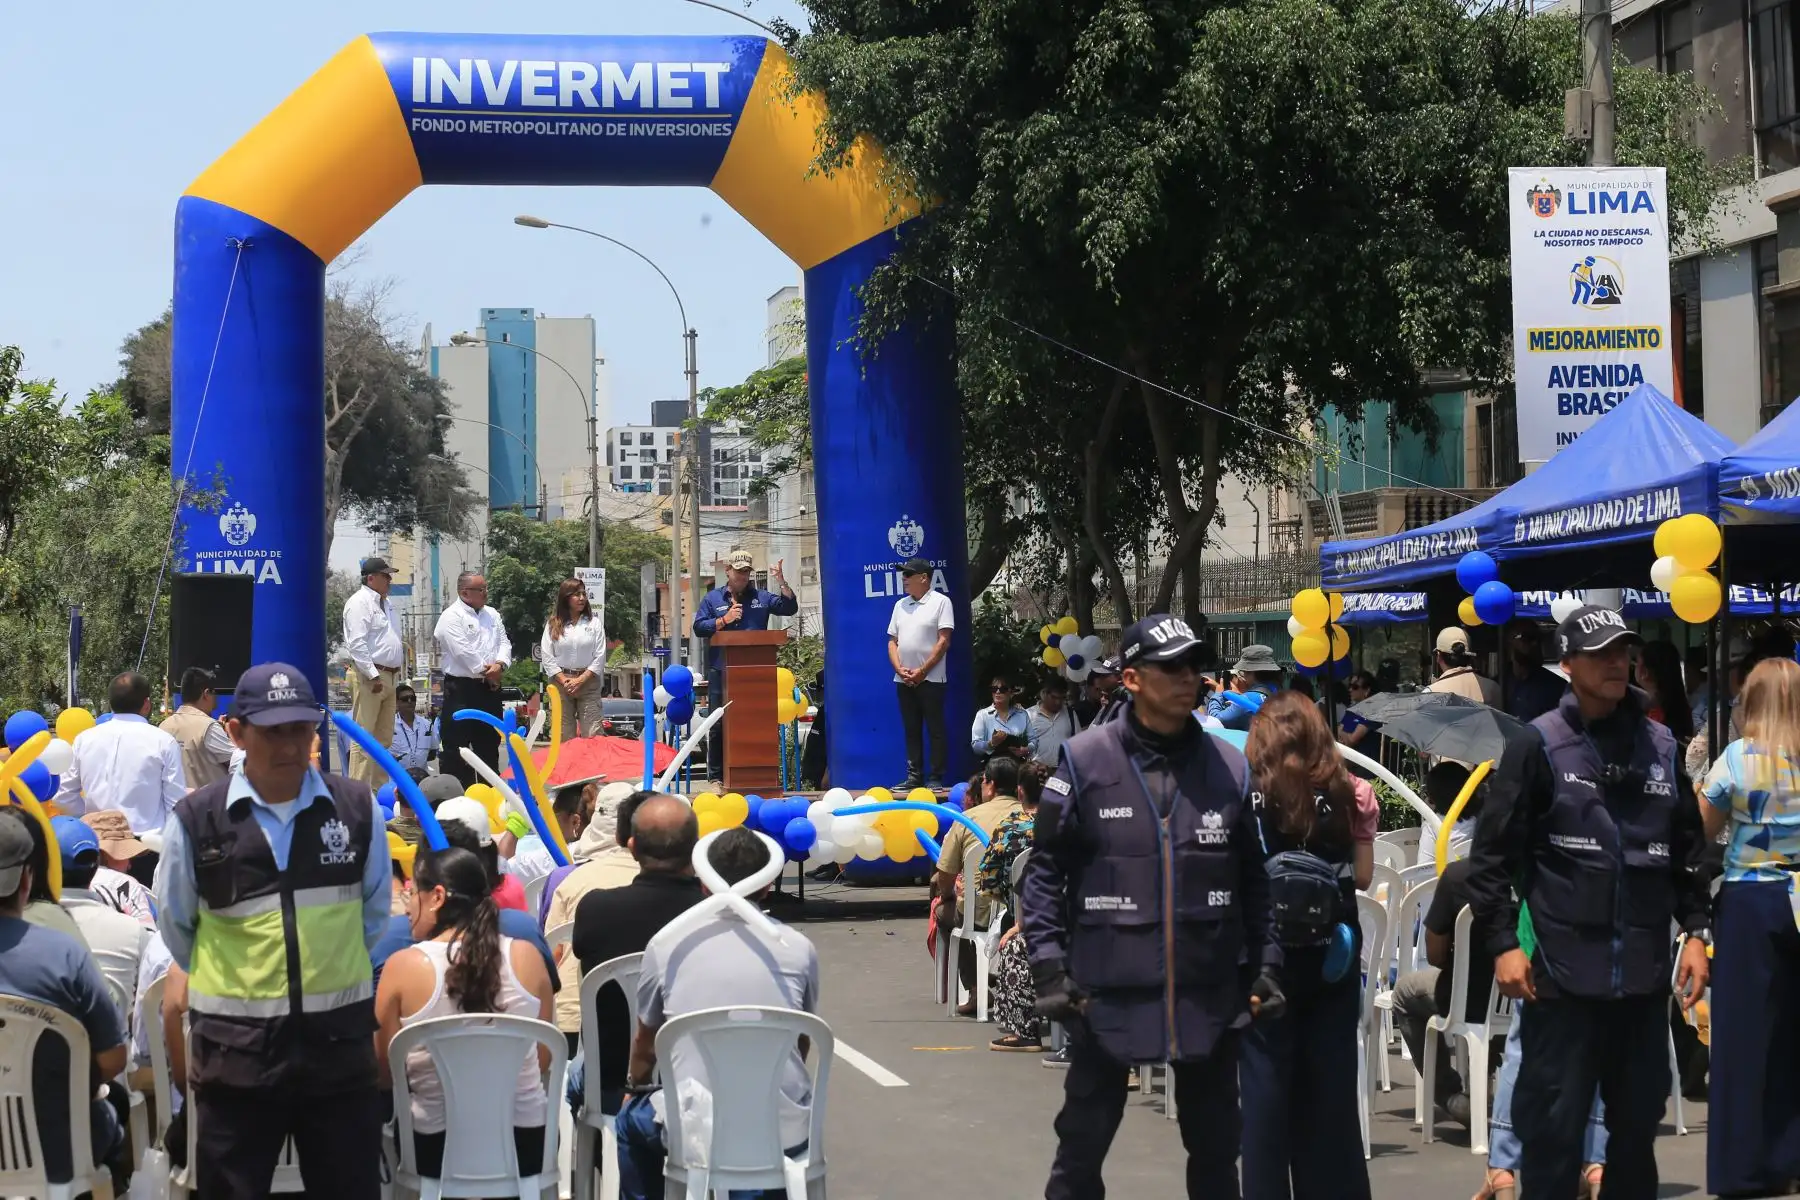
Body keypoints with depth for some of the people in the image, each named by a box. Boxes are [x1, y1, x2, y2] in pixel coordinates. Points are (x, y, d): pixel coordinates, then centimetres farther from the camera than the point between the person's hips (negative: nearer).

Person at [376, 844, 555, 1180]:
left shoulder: (404, 966, -9)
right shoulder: (526, 955, -3)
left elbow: (385, 1071, -1)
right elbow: (544, 1060, 7)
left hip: (438, 1147, -2)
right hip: (525, 1144, 2)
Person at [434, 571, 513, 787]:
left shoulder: (492, 615, 15)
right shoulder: (452, 617, -9)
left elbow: (504, 643, 8)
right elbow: (462, 651, -18)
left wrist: (499, 664, -12)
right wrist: (485, 672, -12)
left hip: (489, 688, 7)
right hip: (461, 688, -7)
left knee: (489, 743, 14)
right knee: (456, 744, -4)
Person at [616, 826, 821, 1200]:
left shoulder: (667, 943, 0)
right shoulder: (799, 948, 1)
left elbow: (644, 1042, 16)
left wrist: (634, 1085, 38)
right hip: (787, 1134, 1)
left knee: (632, 1120, 31)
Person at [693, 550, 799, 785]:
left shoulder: (761, 598, 15)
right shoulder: (712, 599, 11)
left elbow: (790, 607, 8)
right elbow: (698, 627, 3)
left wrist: (781, 582, -4)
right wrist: (724, 620, -8)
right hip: (721, 673, -1)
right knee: (719, 725, -1)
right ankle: (717, 776, 5)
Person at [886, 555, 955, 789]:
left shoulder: (940, 602, -3)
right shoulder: (900, 605, 15)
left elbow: (944, 641, -9)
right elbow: (892, 641, 14)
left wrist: (922, 671, -13)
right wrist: (900, 669, -3)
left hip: (930, 679, -6)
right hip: (904, 680, 6)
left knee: (935, 730, -3)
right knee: (911, 730, 8)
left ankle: (936, 778, -1)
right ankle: (914, 777, 12)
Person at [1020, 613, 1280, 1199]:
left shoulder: (1230, 767, 3)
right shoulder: (1085, 761, -5)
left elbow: (1253, 880, 9)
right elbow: (1045, 870, -2)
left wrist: (1265, 963, 2)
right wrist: (1049, 966, -9)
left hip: (1210, 996, 3)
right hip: (1107, 992, -3)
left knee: (1216, 1151, 14)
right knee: (1081, 1146, 7)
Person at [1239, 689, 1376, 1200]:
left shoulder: (1245, 794, -7)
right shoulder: (1348, 794, -1)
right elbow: (1362, 876, 3)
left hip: (1267, 954, -2)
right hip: (1332, 954, 2)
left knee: (1268, 1082, 5)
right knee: (1331, 1081, 11)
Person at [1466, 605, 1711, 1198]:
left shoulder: (1660, 746, 9)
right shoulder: (1537, 745, -5)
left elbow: (1686, 852, 16)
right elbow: (1492, 854, -5)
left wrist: (1695, 931, 8)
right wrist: (1503, 944, -11)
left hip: (1643, 973, 4)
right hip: (1563, 972, -4)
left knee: (1638, 1121, 12)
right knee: (1554, 1126, -2)